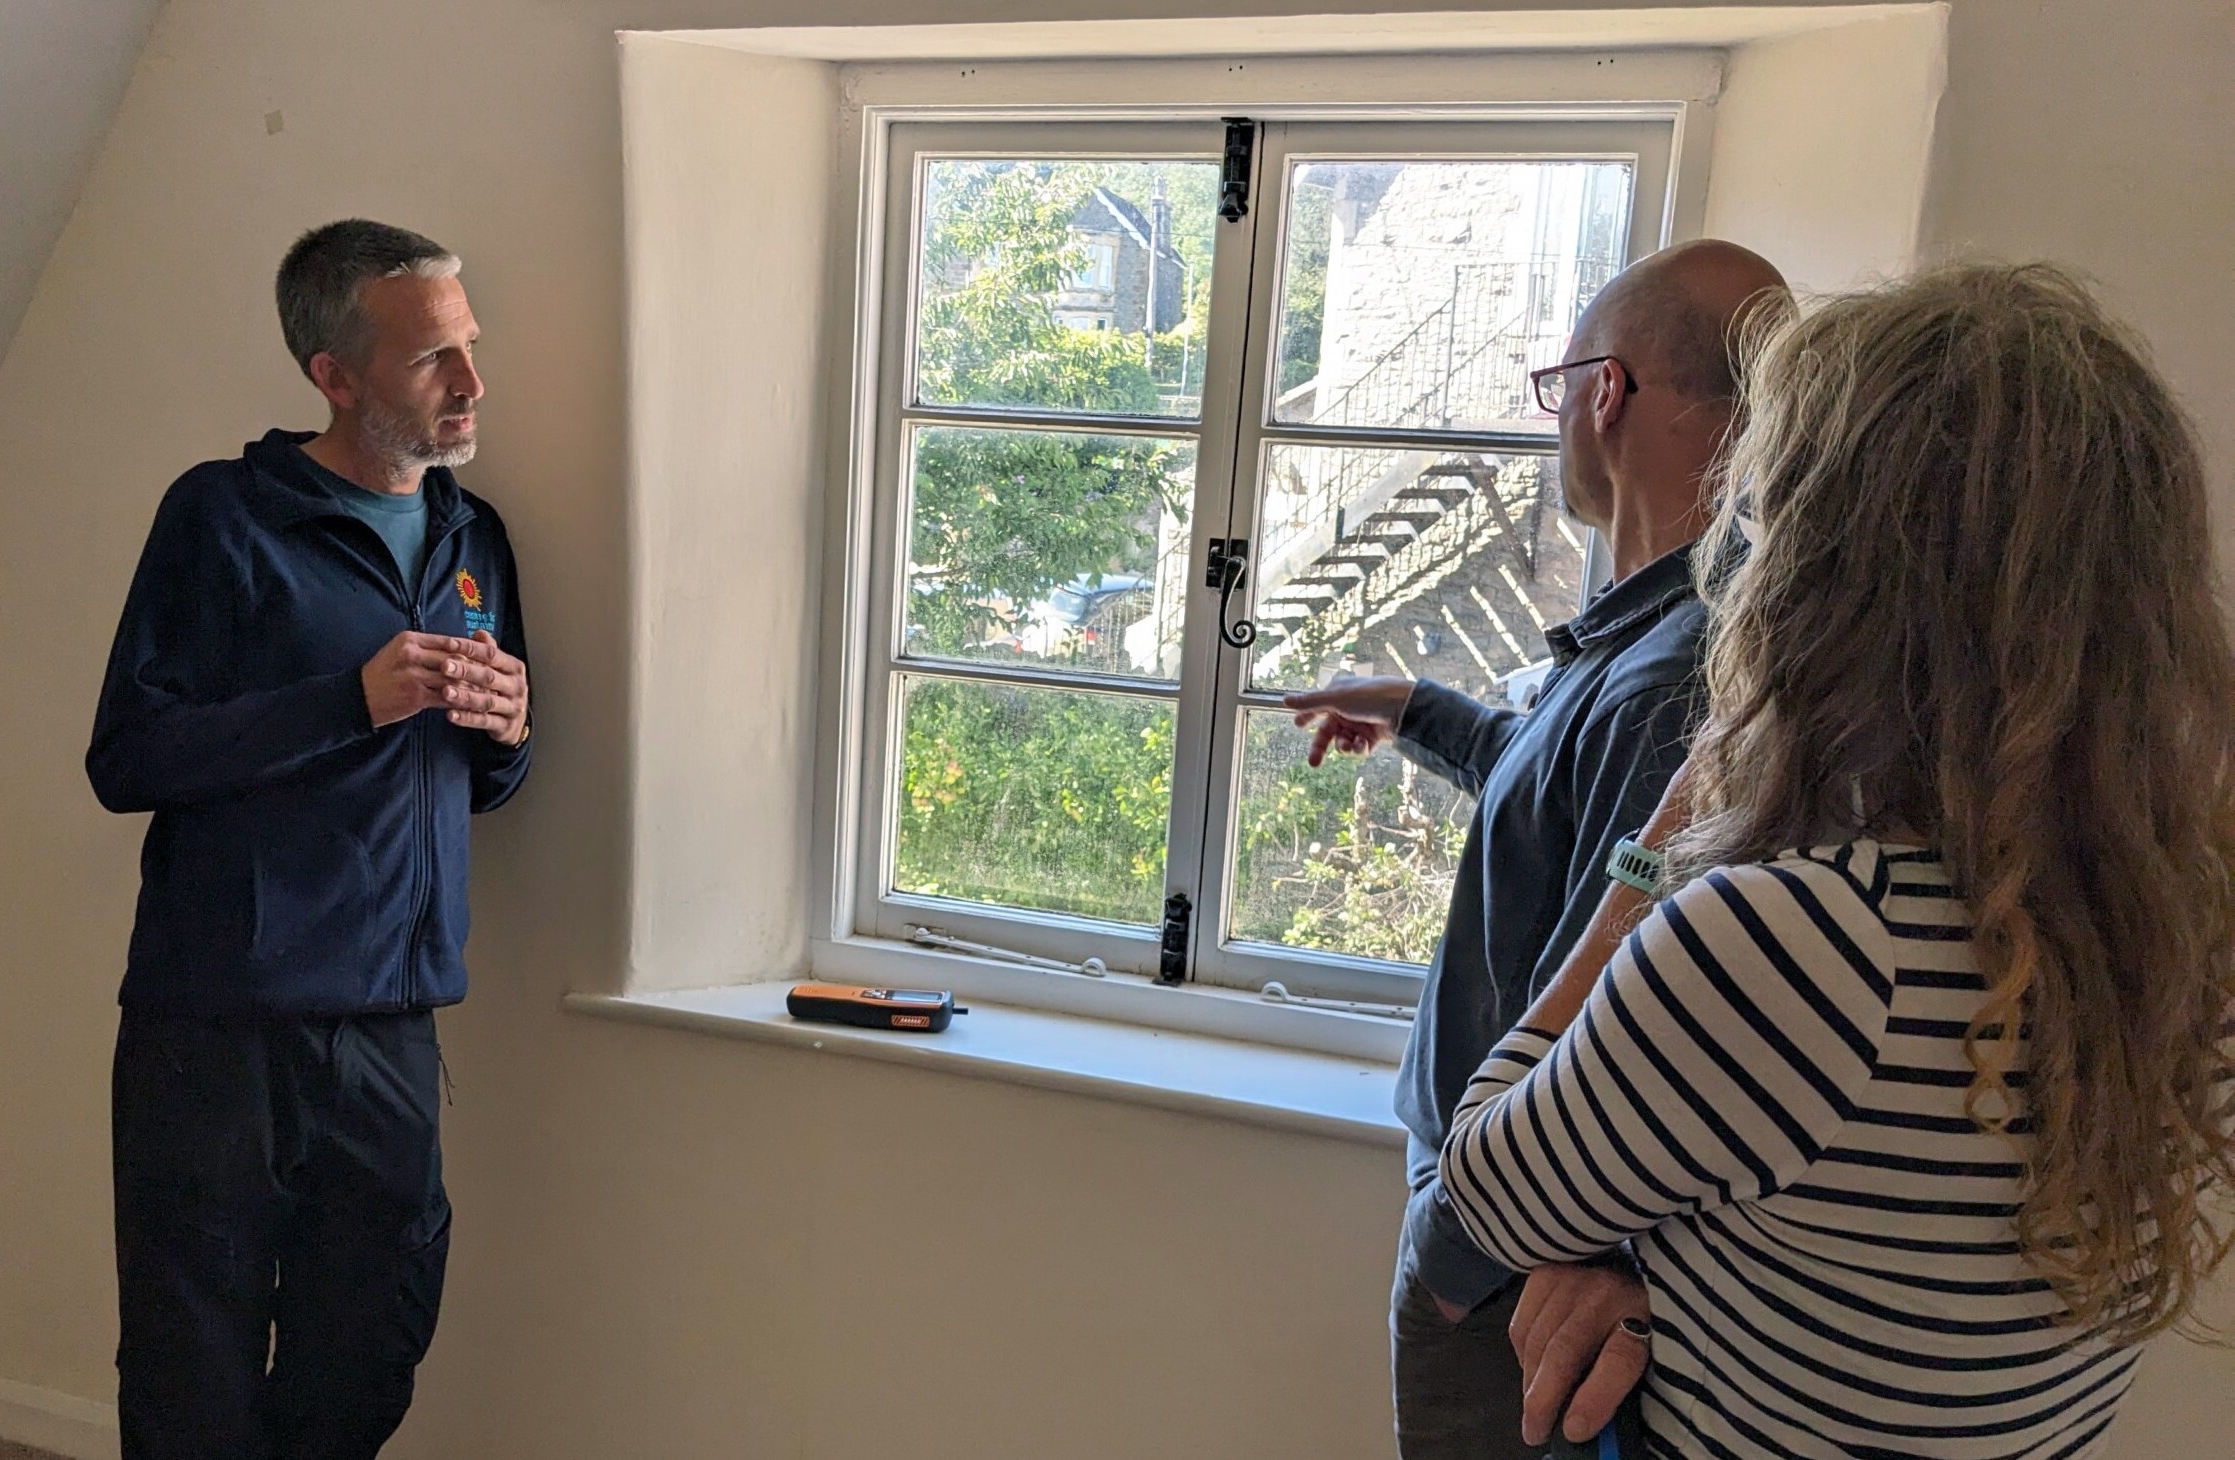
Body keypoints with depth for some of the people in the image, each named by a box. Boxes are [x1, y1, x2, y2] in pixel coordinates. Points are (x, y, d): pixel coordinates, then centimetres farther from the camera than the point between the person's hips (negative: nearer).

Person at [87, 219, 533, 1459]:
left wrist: (505, 734, -5)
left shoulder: (474, 538, 12)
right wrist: (355, 699, -20)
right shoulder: (224, 515, -4)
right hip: (216, 1026, -4)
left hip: (393, 1031, 5)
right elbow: (124, 760, -11)